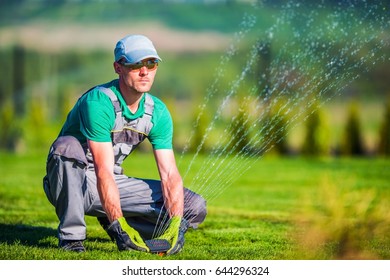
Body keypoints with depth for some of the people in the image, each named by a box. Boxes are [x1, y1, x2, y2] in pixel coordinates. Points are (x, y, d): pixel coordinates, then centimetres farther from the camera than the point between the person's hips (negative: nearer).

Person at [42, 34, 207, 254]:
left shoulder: (158, 112, -3)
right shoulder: (99, 102, -24)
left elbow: (169, 174, -9)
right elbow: (104, 172, -30)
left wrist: (175, 225, -25)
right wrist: (119, 227, -39)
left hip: (115, 186, 6)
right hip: (72, 184, -5)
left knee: (195, 207, -9)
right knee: (67, 145, -40)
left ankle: (113, 222, 5)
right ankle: (71, 235, -26)